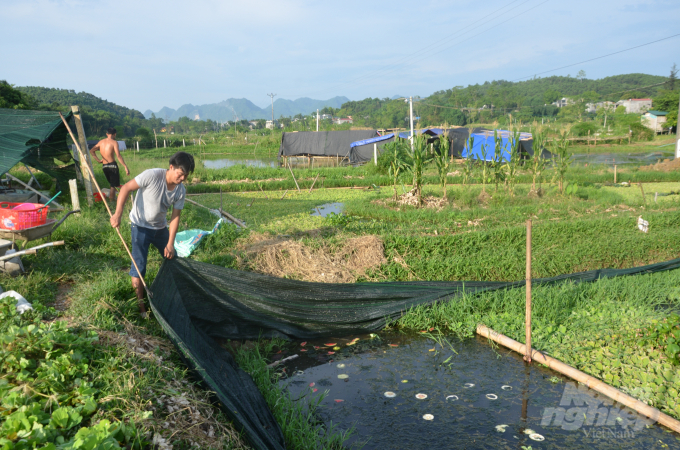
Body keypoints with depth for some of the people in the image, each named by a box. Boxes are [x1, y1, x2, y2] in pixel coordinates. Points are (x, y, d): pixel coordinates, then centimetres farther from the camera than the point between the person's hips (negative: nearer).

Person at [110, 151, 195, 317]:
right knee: (139, 266, -4)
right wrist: (118, 214, -28)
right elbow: (126, 188, -21)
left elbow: (175, 217, -8)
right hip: (140, 226, -5)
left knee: (172, 259, 14)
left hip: (160, 227, 5)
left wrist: (170, 244, -12)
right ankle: (141, 305, 10)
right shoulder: (152, 175, -27)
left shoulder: (181, 191, -10)